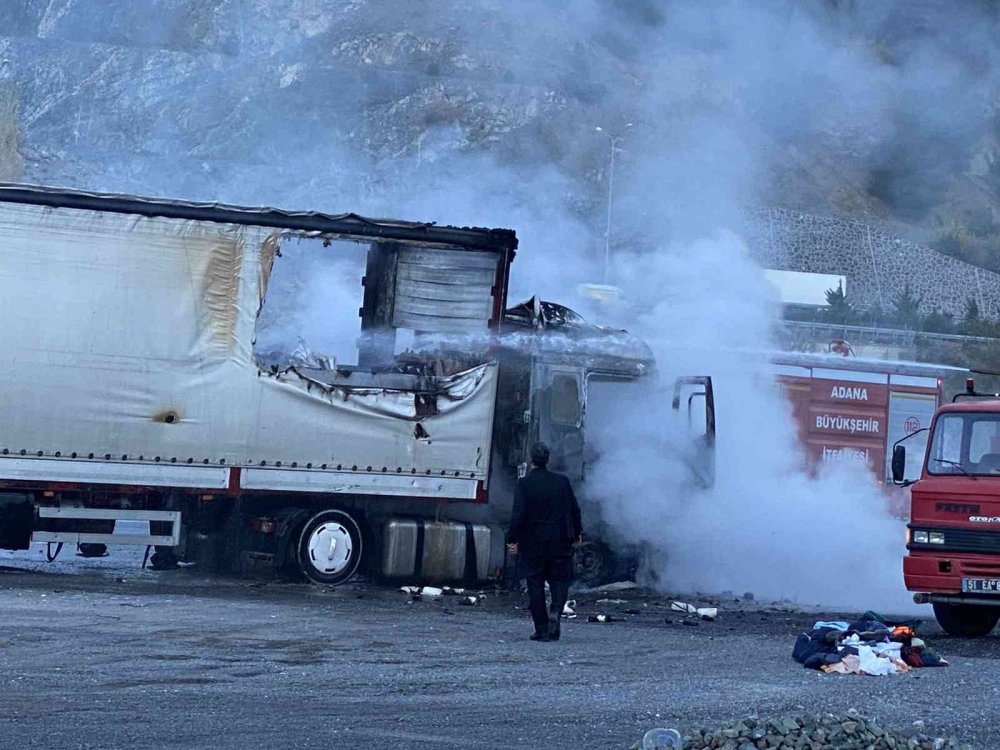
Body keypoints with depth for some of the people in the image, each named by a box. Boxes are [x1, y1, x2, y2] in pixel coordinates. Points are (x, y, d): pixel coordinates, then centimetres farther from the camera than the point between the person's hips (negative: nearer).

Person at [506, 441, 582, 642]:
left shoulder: (523, 484, -8)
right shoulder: (562, 482, 1)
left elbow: (518, 514, -15)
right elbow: (575, 509, 6)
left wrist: (512, 539, -7)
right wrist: (576, 534, 19)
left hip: (532, 543, -2)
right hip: (559, 542, 2)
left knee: (535, 585, 6)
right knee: (560, 579, 12)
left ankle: (542, 630, 4)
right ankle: (556, 611, -17)